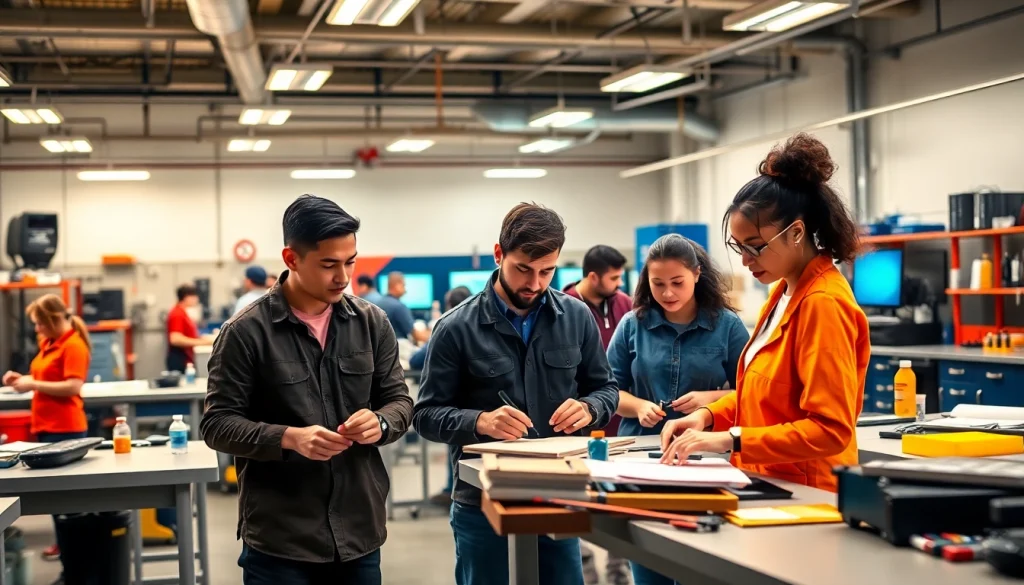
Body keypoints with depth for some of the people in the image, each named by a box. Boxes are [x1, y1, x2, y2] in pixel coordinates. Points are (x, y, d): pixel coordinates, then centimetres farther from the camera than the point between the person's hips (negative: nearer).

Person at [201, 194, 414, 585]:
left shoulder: (372, 322, 4)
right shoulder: (246, 332, -7)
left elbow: (399, 400, 10)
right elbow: (217, 424, -6)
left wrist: (381, 422, -13)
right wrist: (288, 437, -22)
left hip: (359, 533, 4)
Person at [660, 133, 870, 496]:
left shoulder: (823, 304, -16)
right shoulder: (785, 293, 10)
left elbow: (831, 429, -20)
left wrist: (731, 439, -23)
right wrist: (709, 416, 3)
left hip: (804, 495, -7)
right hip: (769, 484, 7)